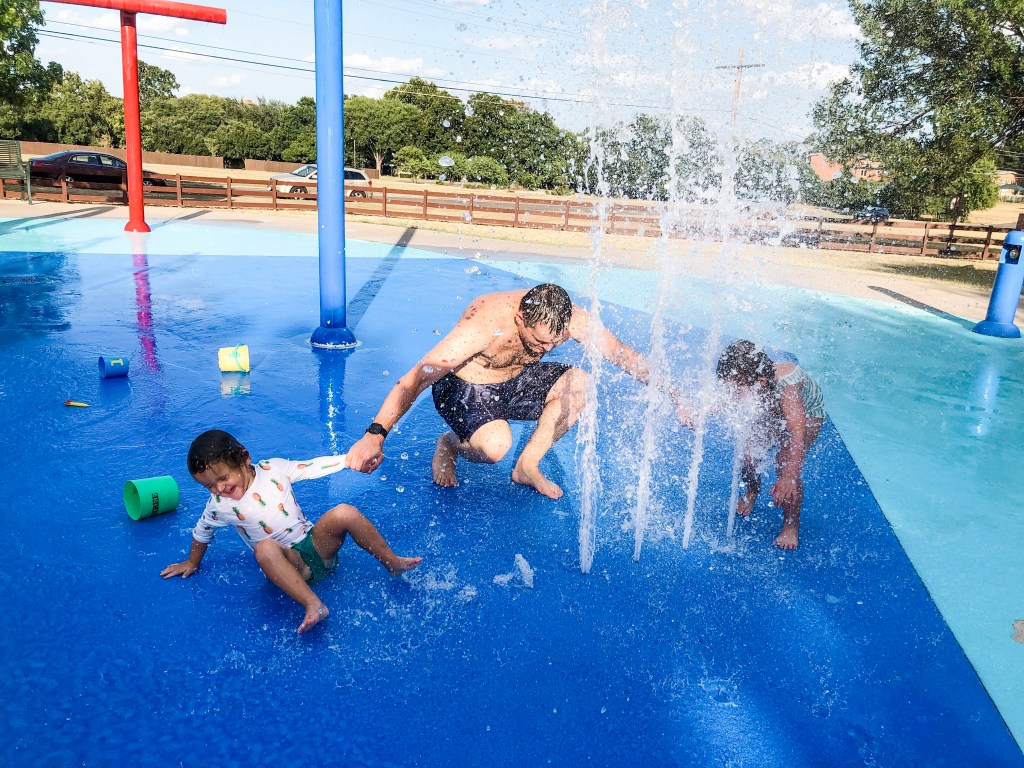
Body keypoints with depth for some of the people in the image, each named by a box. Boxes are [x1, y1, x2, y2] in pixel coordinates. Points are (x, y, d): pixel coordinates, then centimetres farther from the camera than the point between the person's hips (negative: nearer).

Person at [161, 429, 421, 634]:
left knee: (344, 513, -27)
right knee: (265, 549, -37)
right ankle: (313, 605, -47)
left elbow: (313, 467, 1)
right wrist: (192, 562, 31)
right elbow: (202, 532, 18)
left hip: (317, 544, 2)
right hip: (288, 563, -2)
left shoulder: (274, 469, -2)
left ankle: (392, 562, -12)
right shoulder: (219, 506, -1)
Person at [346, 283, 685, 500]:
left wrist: (668, 391, -8)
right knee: (496, 445, -34)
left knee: (579, 383, -16)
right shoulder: (484, 325, -36)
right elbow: (413, 380, -38)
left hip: (515, 381, 6)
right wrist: (375, 435, -46)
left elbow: (622, 353, -7)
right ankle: (450, 444, 3)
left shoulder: (568, 318, -21)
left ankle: (527, 466, -2)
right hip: (463, 388, -6)